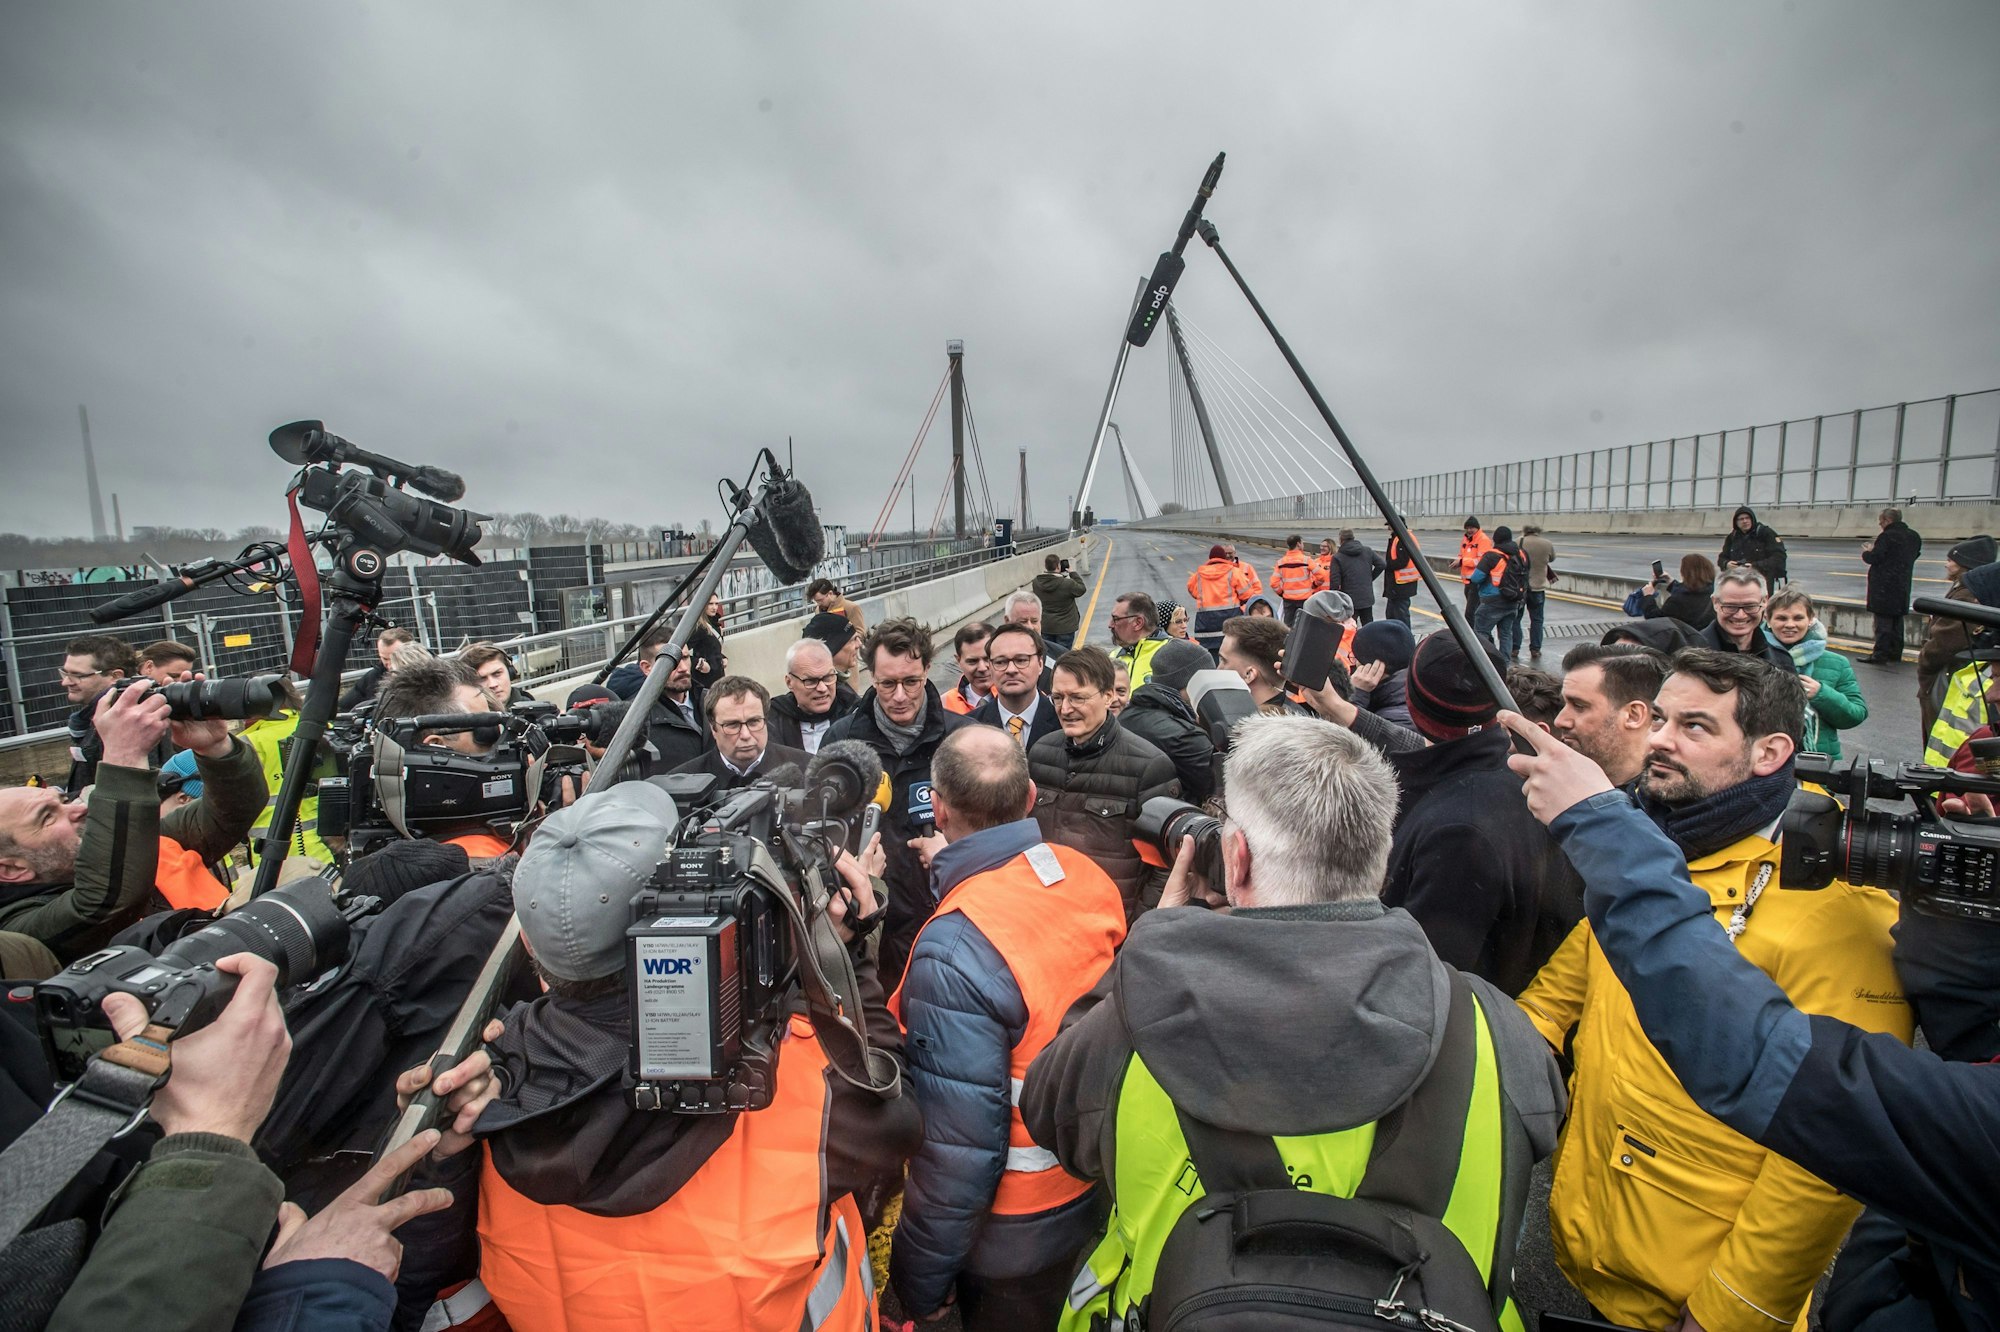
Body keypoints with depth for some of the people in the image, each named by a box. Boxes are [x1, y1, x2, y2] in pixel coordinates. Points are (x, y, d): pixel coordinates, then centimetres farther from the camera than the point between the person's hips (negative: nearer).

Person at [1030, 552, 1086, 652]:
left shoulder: (1036, 583, -11)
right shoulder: (1067, 584, -23)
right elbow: (1081, 589, -5)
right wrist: (1072, 573, 2)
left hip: (1044, 626, 4)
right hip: (1065, 628, -4)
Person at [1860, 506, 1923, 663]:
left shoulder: (1888, 536, -15)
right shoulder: (1914, 537, 11)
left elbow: (1875, 558, -17)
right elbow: (1914, 555, 22)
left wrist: (1866, 552, 6)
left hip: (1884, 587, -8)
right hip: (1902, 586, 8)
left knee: (1883, 621, -6)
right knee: (1897, 621, 14)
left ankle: (1880, 654, -7)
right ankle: (1895, 653, 20)